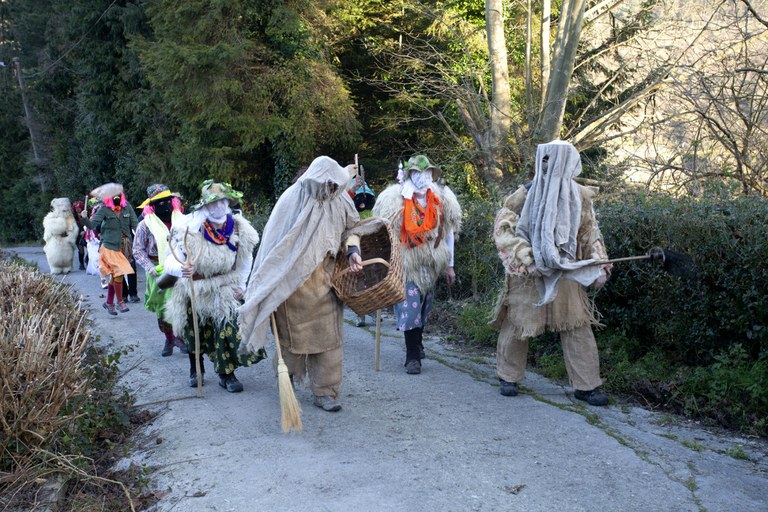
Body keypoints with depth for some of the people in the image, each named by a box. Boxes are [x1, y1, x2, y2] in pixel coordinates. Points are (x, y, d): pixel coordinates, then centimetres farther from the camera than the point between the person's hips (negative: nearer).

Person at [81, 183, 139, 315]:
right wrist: (85, 218, -29)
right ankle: (120, 302, 5)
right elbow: (92, 225, -10)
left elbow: (135, 224, 0)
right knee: (119, 273, -11)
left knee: (115, 276, 13)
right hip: (110, 246, -4)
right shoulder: (104, 209, -7)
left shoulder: (127, 207, 1)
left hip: (124, 247, 4)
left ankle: (109, 303, 27)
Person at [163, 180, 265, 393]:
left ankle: (227, 374, 9)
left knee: (228, 331, -8)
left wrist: (241, 284, 1)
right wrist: (181, 269, -53)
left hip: (225, 292, 1)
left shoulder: (239, 230, -15)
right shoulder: (189, 231, -24)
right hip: (194, 291, -1)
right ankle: (195, 369, 37)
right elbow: (169, 263, -31)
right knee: (194, 333, 13)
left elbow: (246, 260, 5)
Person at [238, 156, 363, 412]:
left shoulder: (338, 200, -3)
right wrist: (270, 289, -8)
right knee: (292, 332, 12)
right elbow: (274, 241, -8)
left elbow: (351, 228, 14)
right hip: (292, 282, -3)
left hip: (323, 281, 3)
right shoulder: (293, 200, -12)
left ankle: (325, 392, 12)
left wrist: (352, 250, -6)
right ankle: (287, 377, 36)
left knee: (327, 336, 2)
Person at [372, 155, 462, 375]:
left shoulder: (443, 201, 2)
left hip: (430, 266, 4)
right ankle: (413, 356, -2)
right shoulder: (395, 200, -11)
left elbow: (448, 233, 10)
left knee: (423, 307, 16)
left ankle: (417, 342, 38)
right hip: (406, 264, -4)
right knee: (410, 307, -9)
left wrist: (449, 265, 11)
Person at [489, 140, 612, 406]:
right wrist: (529, 258, -17)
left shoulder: (579, 196, 5)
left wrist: (599, 267, -1)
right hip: (527, 275, -2)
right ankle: (508, 377, 24)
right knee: (516, 325, 5)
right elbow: (503, 229, -7)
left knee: (578, 327, 1)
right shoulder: (525, 195, -4)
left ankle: (586, 385, 11)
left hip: (565, 275, 2)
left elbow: (590, 234, 10)